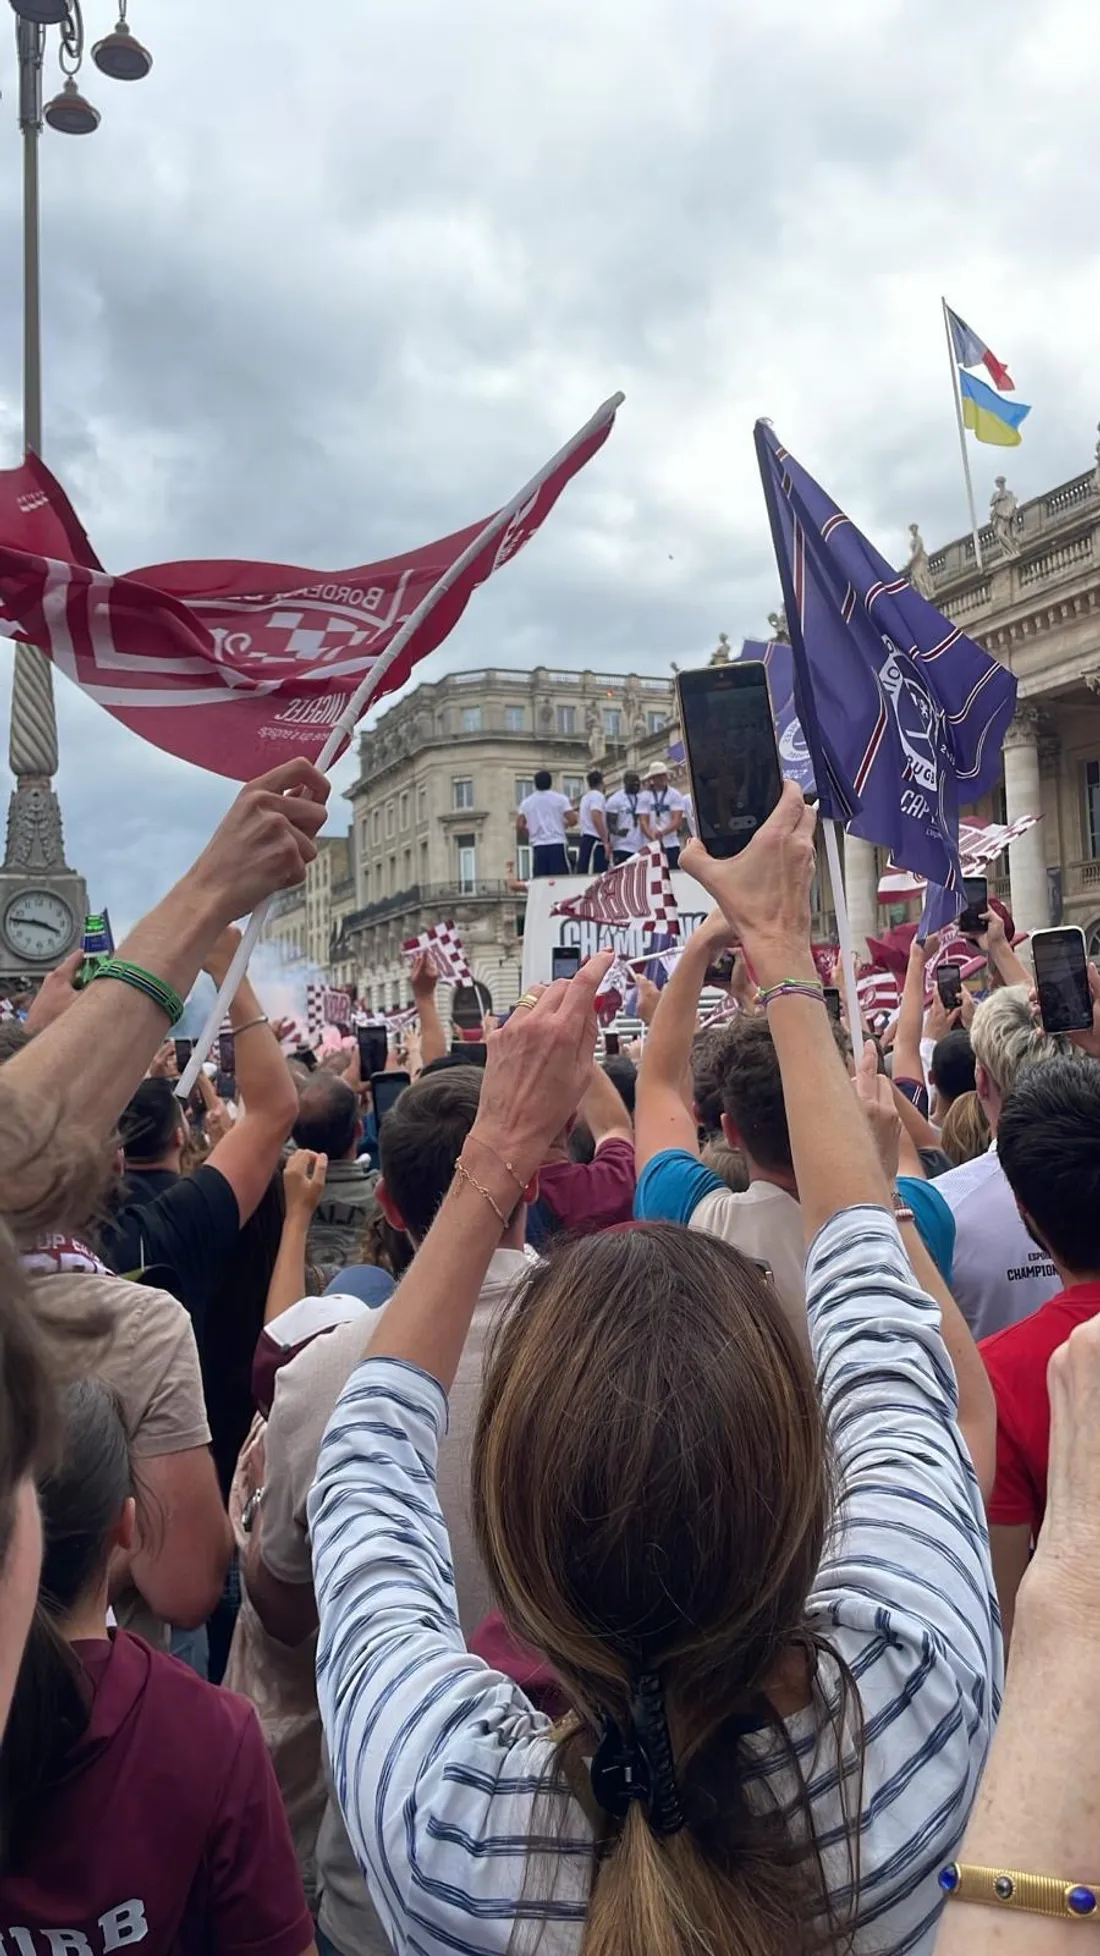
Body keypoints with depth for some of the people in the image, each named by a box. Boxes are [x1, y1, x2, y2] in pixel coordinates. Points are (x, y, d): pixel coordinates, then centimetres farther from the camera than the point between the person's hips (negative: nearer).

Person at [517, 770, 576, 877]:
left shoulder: (526, 802, 10)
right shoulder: (560, 799, 2)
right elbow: (573, 820, -5)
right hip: (557, 845, -3)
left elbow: (520, 826, 5)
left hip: (538, 847, 3)